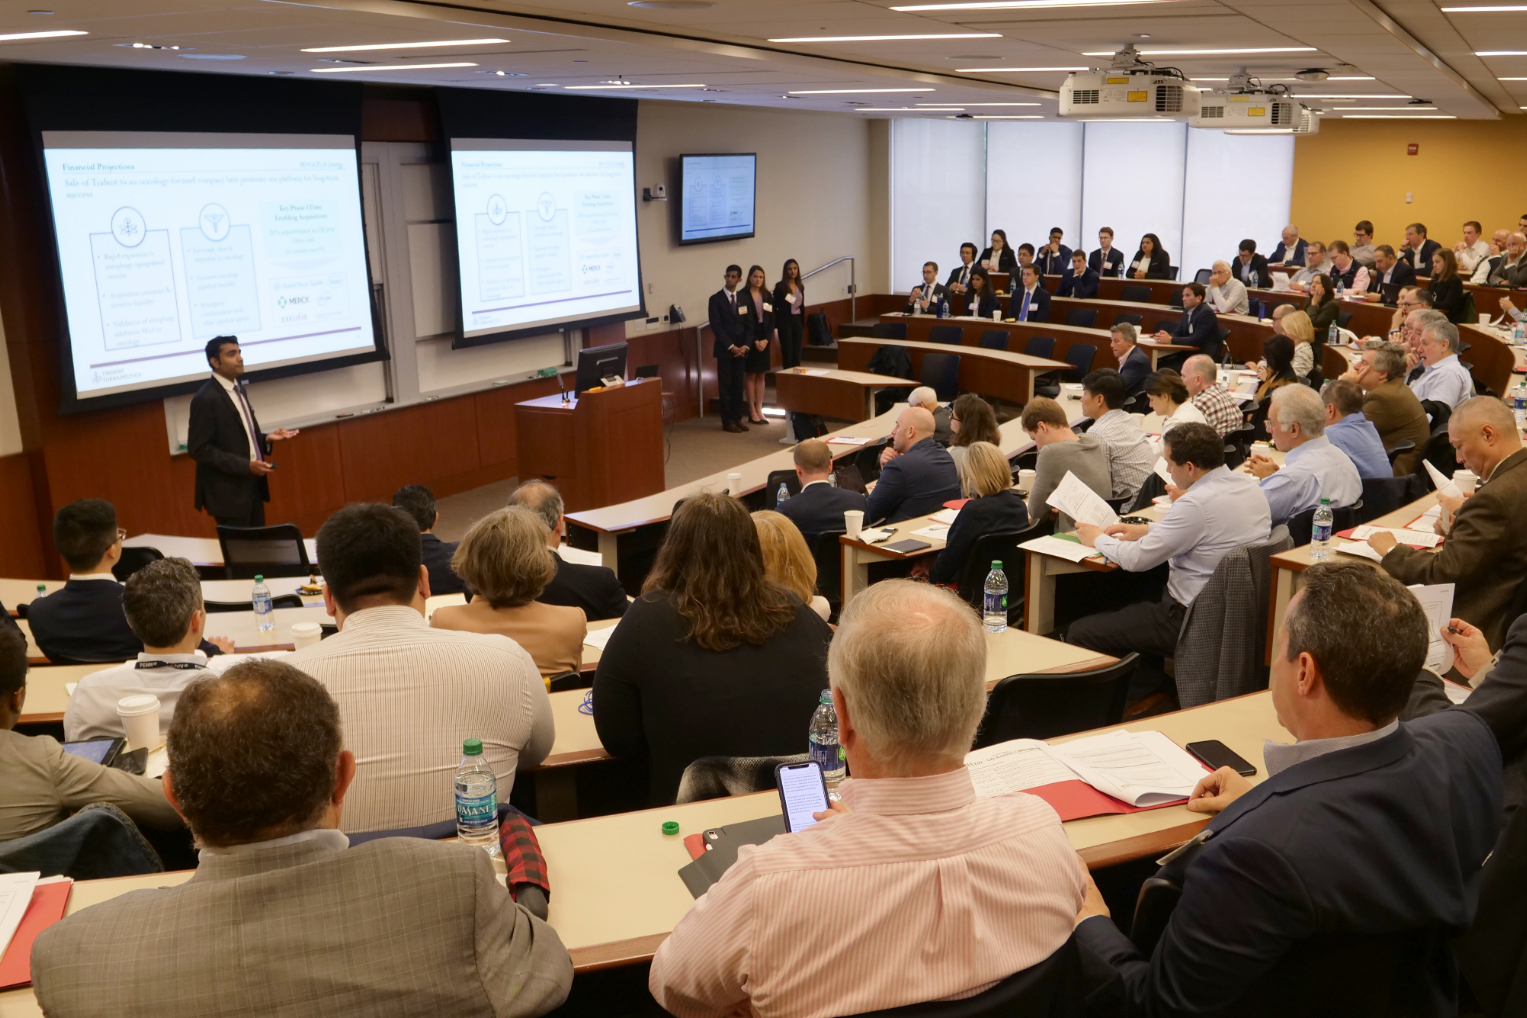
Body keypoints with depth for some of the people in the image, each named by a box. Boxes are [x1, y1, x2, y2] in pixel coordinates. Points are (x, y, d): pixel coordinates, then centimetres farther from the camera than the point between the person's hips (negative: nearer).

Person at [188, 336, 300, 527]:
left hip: (253, 484, 8)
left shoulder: (238, 388, 12)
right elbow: (199, 449, -19)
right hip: (229, 491, -8)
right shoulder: (205, 399, -16)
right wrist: (245, 466, -22)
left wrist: (267, 438, 2)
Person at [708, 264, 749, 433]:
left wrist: (745, 345, -6)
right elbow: (716, 326, -10)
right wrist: (730, 346, -15)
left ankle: (737, 418, 13)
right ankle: (727, 421, 3)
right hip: (724, 349, -4)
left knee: (738, 385, 7)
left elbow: (749, 325, 9)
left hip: (741, 349, 4)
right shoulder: (716, 299, -4)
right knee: (725, 386, -1)